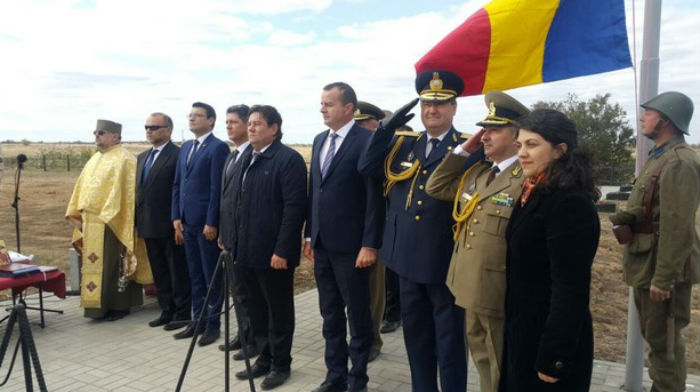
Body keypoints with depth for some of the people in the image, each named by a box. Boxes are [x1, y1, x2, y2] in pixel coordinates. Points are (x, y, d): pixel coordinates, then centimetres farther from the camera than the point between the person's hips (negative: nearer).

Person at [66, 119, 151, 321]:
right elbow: (83, 188, 18)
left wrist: (108, 217, -20)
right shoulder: (95, 159, 16)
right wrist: (76, 214, 12)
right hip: (91, 223, 8)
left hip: (111, 223, -8)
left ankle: (118, 306, 9)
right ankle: (101, 304, 20)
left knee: (112, 265, -1)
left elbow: (124, 191, -16)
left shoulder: (124, 159, -10)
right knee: (94, 264, 11)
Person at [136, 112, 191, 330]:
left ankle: (182, 314, 13)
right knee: (159, 273, 16)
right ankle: (167, 312, 26)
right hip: (149, 226, 8)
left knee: (178, 273, 3)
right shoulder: (143, 157, 15)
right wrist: (137, 222, 12)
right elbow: (139, 191, 17)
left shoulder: (177, 155, -11)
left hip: (170, 226, -8)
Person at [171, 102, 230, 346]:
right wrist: (177, 217, 9)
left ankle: (213, 324, 12)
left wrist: (211, 222, -17)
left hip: (207, 223, -7)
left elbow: (218, 188, -14)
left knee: (212, 277, 3)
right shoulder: (186, 147, 16)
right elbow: (177, 184, 16)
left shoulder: (218, 148, -9)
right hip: (188, 222, 8)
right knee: (195, 276, 14)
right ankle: (197, 320, 23)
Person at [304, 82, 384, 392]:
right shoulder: (320, 140, 12)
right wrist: (309, 234, 13)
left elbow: (375, 198, -14)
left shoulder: (367, 141, -11)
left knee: (357, 315, 7)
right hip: (322, 244, 7)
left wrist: (370, 244, -16)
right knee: (330, 314, 16)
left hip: (350, 245, -7)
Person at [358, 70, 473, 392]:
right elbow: (367, 168, -2)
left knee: (449, 338, 8)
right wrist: (386, 129, -8)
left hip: (446, 260, -5)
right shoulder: (402, 144, 11)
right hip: (408, 257, 5)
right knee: (416, 335, 18)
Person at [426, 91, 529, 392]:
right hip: (473, 289, 8)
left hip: (502, 295, -8)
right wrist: (463, 150, 4)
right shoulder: (476, 173, 10)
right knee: (483, 363, 23)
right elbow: (435, 188, 13)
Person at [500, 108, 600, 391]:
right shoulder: (535, 193, 6)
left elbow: (571, 290, -23)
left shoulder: (570, 203, -21)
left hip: (550, 338, -8)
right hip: (524, 331, 8)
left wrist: (553, 359, -21)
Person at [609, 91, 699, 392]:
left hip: (661, 267, -10)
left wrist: (663, 278, -25)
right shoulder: (658, 157, 15)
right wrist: (626, 218, 6)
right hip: (647, 263, 10)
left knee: (664, 341, 2)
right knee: (653, 335, 21)